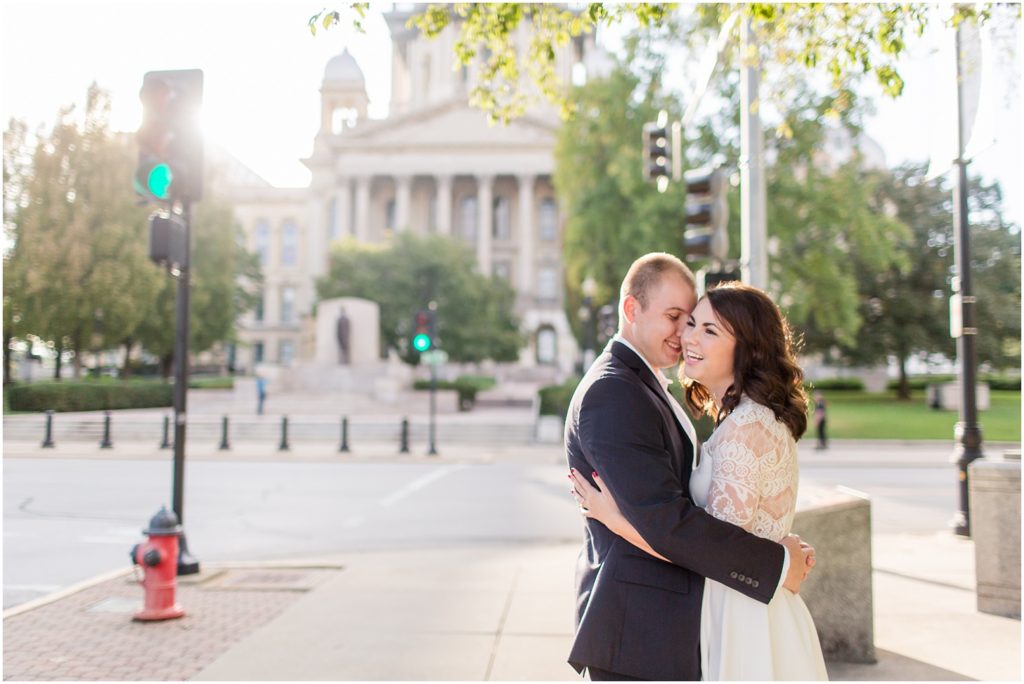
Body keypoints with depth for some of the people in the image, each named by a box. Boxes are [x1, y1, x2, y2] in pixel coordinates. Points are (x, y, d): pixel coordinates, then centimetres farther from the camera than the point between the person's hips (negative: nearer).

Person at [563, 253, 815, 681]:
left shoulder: (646, 387, 14)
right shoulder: (610, 393, -19)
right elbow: (664, 521, -25)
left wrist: (778, 543, 0)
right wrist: (777, 562, -17)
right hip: (638, 634, -10)